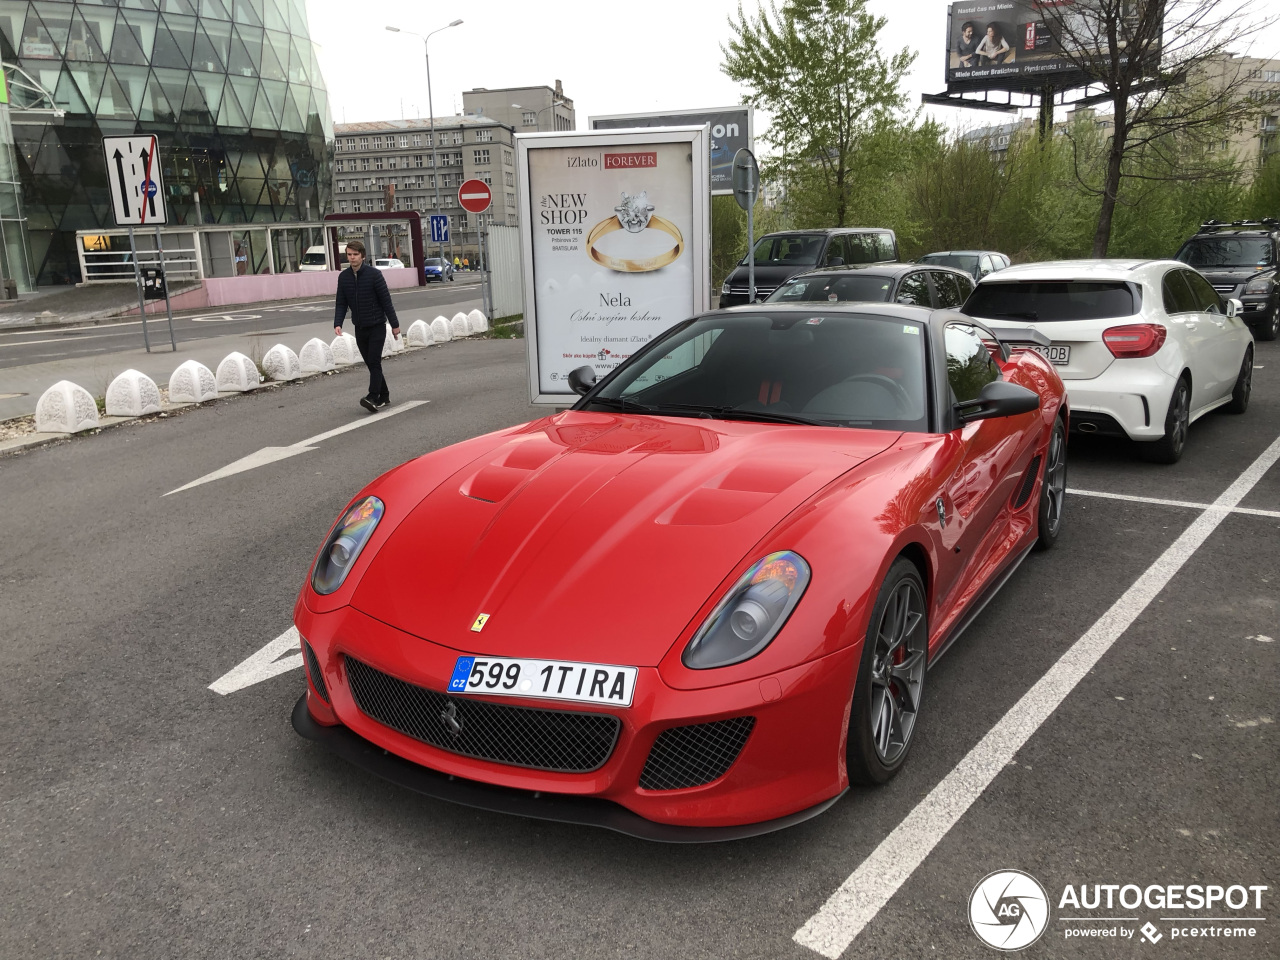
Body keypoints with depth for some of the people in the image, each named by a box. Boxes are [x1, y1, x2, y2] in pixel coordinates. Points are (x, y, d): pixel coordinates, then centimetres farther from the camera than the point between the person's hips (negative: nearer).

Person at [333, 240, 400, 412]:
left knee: (374, 362, -13)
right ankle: (384, 396, 19)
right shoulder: (343, 277, 3)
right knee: (370, 363, 9)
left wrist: (394, 324, -7)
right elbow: (341, 303, 5)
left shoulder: (374, 274, -11)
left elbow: (386, 300, -9)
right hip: (360, 327, 5)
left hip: (377, 326, -5)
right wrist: (338, 323, -10)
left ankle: (373, 397, -17)